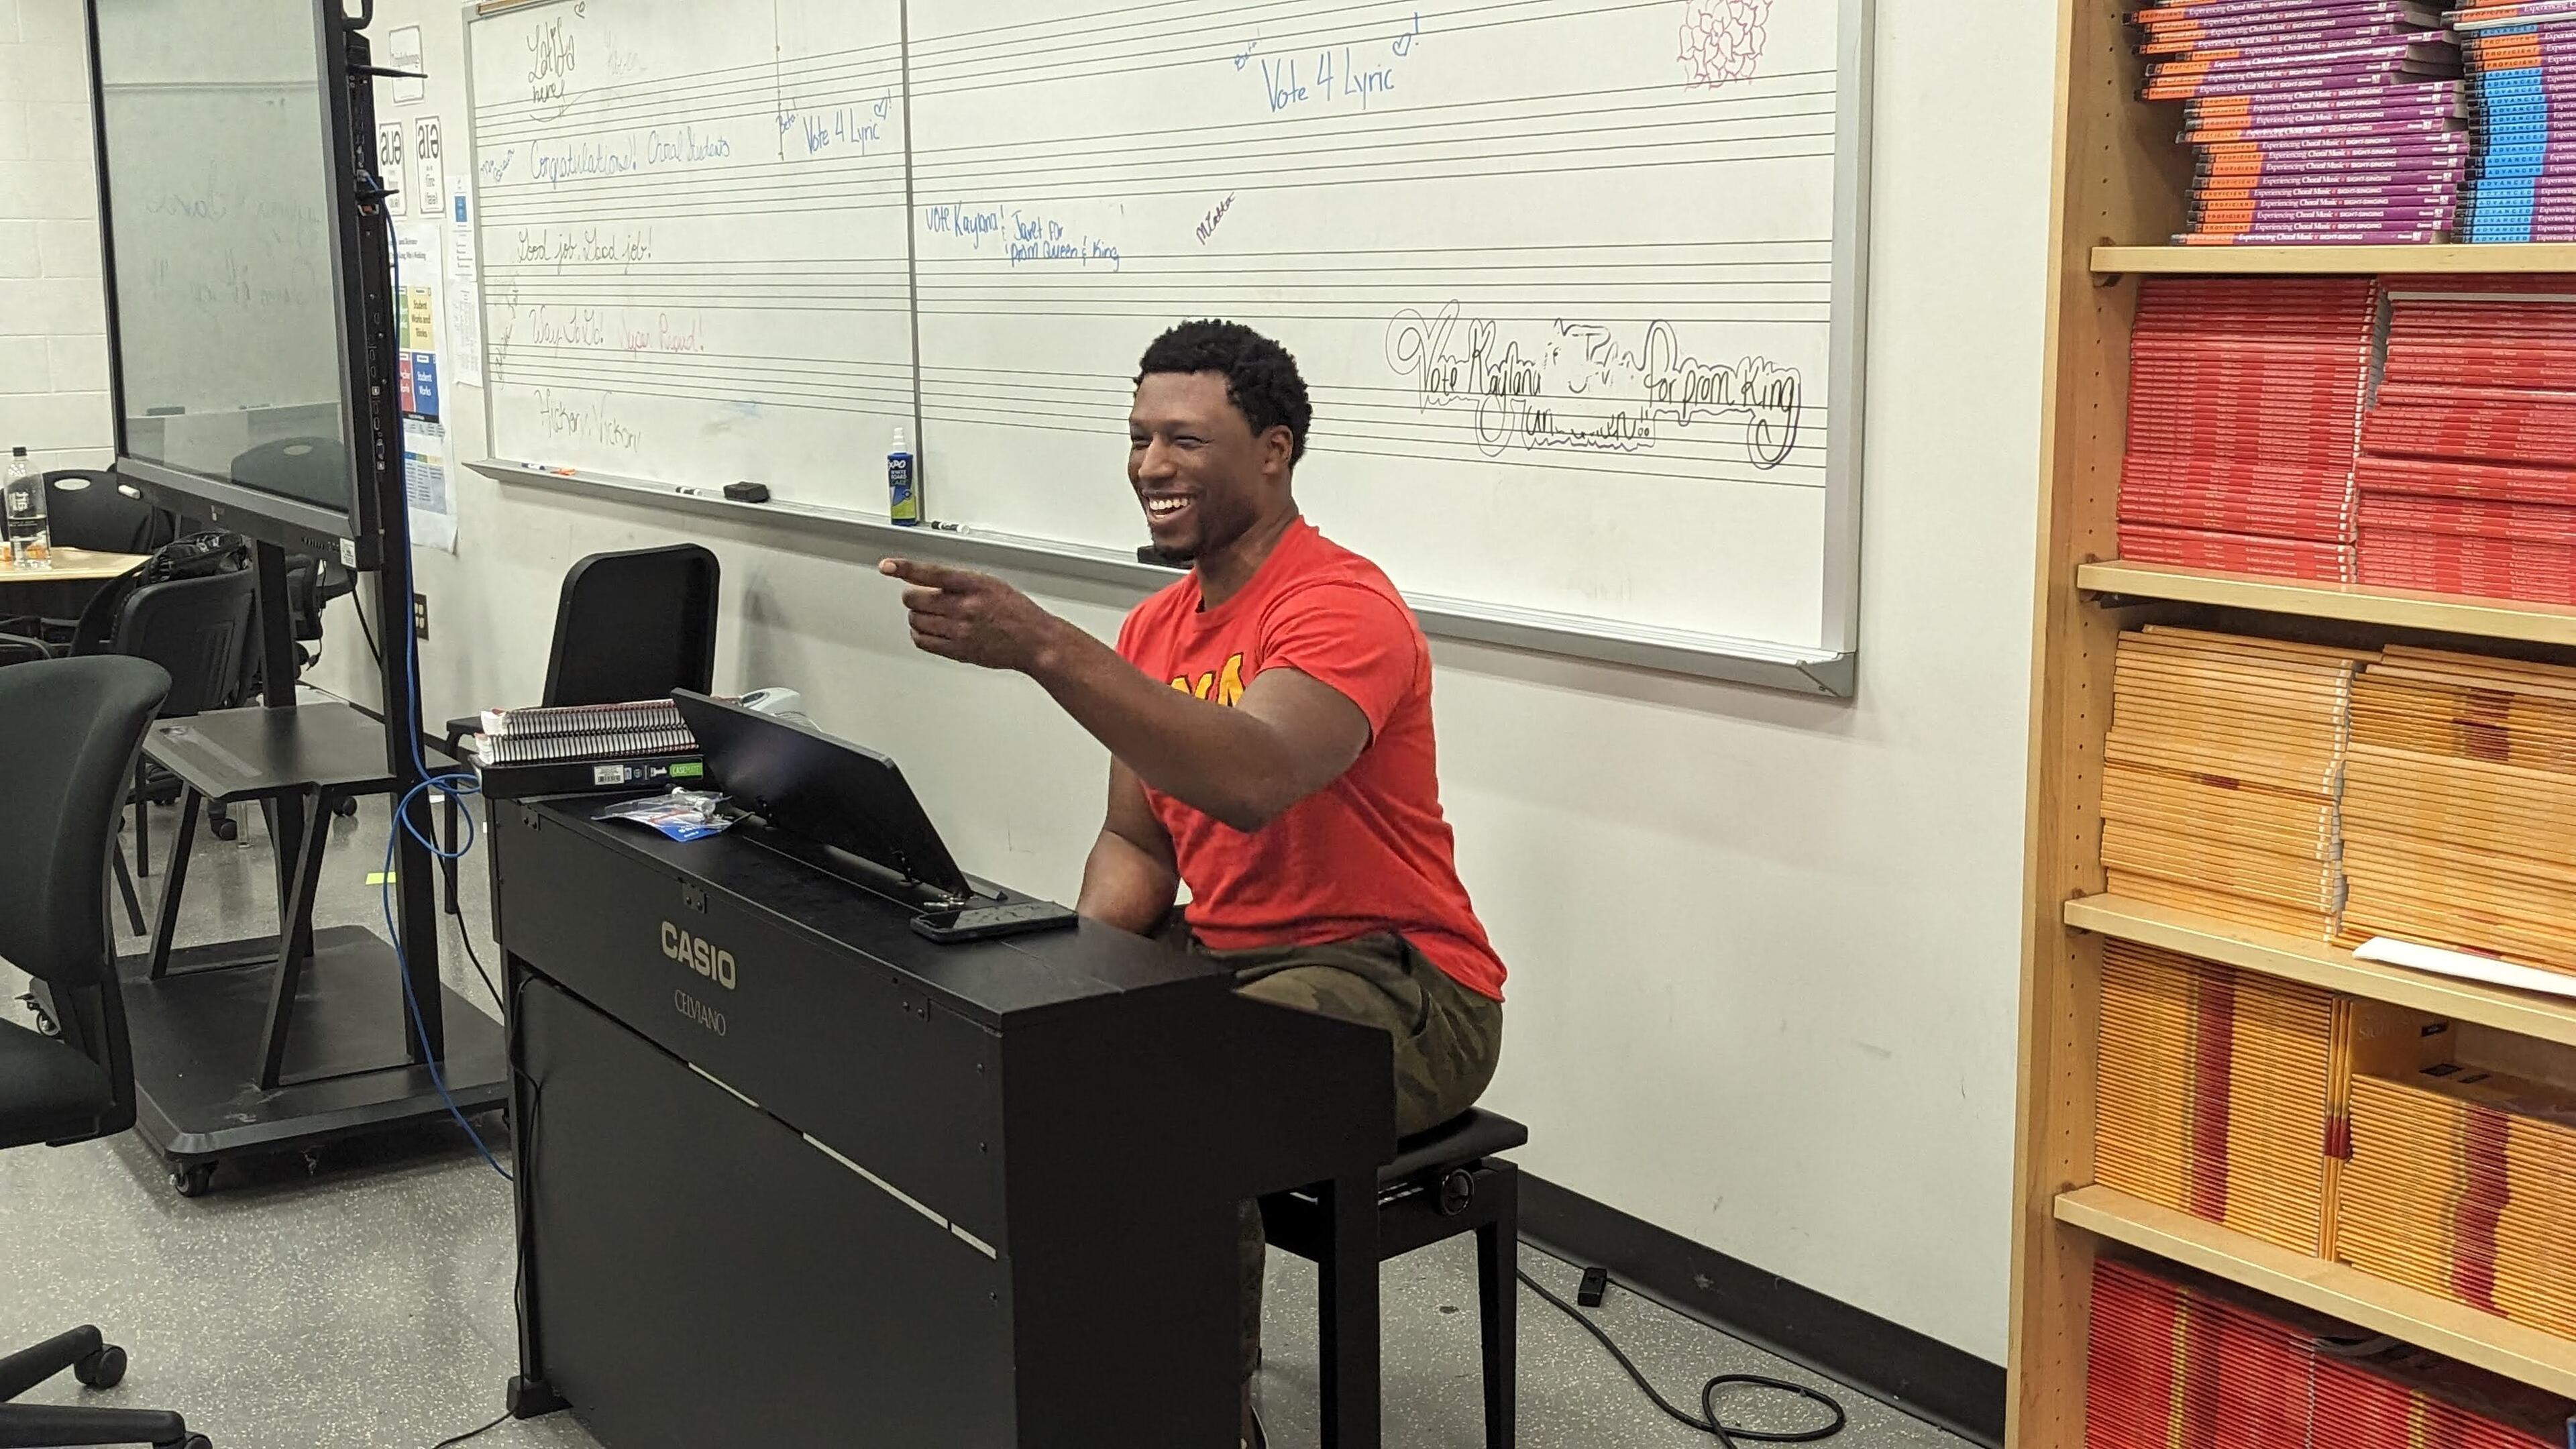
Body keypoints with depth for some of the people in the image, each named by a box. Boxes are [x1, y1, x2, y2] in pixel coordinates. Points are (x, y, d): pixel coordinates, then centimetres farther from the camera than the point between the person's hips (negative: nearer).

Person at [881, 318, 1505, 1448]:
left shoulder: (1342, 605, -17)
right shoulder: (1157, 627, 10)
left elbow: (1253, 781, -37)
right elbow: (1135, 841, 13)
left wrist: (1043, 649, -43)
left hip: (1390, 984, -8)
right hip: (1219, 958, 8)